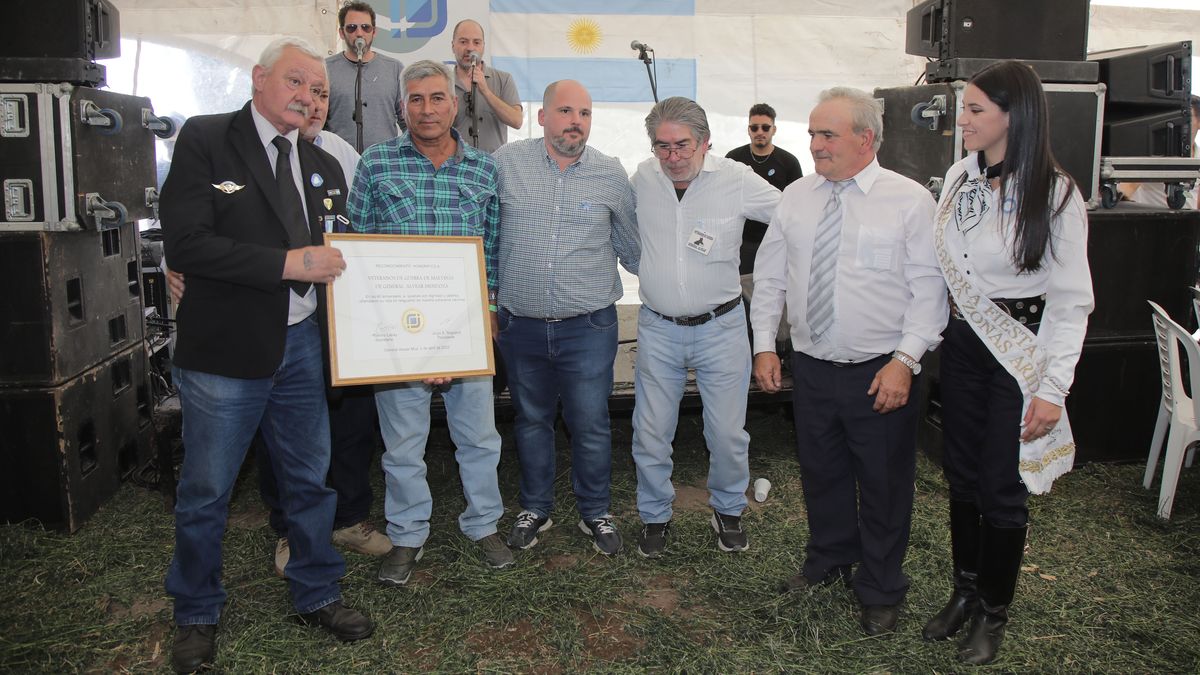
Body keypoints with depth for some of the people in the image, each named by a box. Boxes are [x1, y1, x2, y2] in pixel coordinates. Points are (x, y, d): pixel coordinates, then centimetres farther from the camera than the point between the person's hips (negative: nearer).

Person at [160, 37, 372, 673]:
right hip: (227, 349, -5)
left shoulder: (323, 166, 10)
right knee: (205, 494, 10)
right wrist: (289, 263, -21)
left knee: (310, 480, 17)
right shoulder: (204, 140, -7)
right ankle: (196, 614, 32)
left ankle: (316, 594, 36)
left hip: (304, 344, 5)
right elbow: (185, 244, -17)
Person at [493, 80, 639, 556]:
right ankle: (535, 509, 36)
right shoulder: (506, 163, -1)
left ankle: (595, 513, 29)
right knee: (531, 420, 17)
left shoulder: (611, 174, 0)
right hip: (521, 325, 1)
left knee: (591, 426, 7)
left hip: (589, 326, -1)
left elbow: (632, 249, 10)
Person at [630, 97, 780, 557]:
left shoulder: (738, 180, -10)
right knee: (650, 433, 7)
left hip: (721, 328, -2)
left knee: (728, 434, 7)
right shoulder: (642, 179, -1)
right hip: (657, 329, 2)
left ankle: (728, 510, 33)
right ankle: (655, 515, 29)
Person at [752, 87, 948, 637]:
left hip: (882, 374, -3)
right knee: (820, 474, 18)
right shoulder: (795, 198, 5)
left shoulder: (910, 200, -7)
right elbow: (769, 276, 10)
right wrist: (764, 345, 4)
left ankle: (880, 589, 31)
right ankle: (828, 560, 43)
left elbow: (929, 289, -9)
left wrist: (904, 359, -18)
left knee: (883, 485, 10)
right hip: (811, 368, 4)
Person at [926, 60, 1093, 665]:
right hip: (961, 344, 5)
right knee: (961, 477, 14)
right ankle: (964, 590, 34)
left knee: (1002, 489, 4)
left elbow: (1072, 299, -12)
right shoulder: (959, 177, 2)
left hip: (1019, 353, -5)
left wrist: (1053, 388, -16)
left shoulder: (1055, 194, -13)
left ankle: (993, 614, 25)